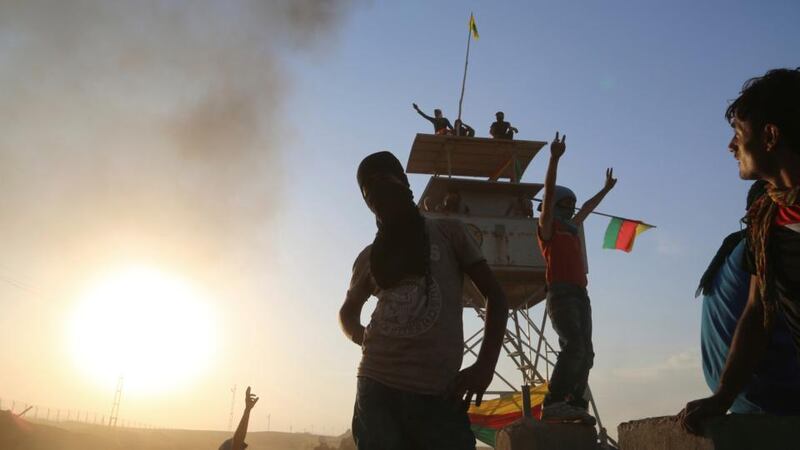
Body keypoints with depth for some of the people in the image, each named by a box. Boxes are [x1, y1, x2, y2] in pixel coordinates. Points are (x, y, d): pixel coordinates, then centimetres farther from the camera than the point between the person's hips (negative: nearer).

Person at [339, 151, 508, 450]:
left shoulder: (448, 232, 9)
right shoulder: (368, 257, 17)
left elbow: (495, 296, 7)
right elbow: (348, 312, 32)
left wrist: (485, 365, -6)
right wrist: (361, 337, 8)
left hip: (439, 393, -2)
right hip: (376, 389, 3)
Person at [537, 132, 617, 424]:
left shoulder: (571, 228, 27)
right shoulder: (548, 227, 6)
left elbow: (587, 208, 43)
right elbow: (549, 193, -5)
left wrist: (606, 188, 55)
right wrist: (555, 158, -11)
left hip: (580, 294, 9)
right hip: (561, 294, -9)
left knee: (585, 353, -1)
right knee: (574, 346, -24)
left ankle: (575, 406, -3)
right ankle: (552, 405, -29)